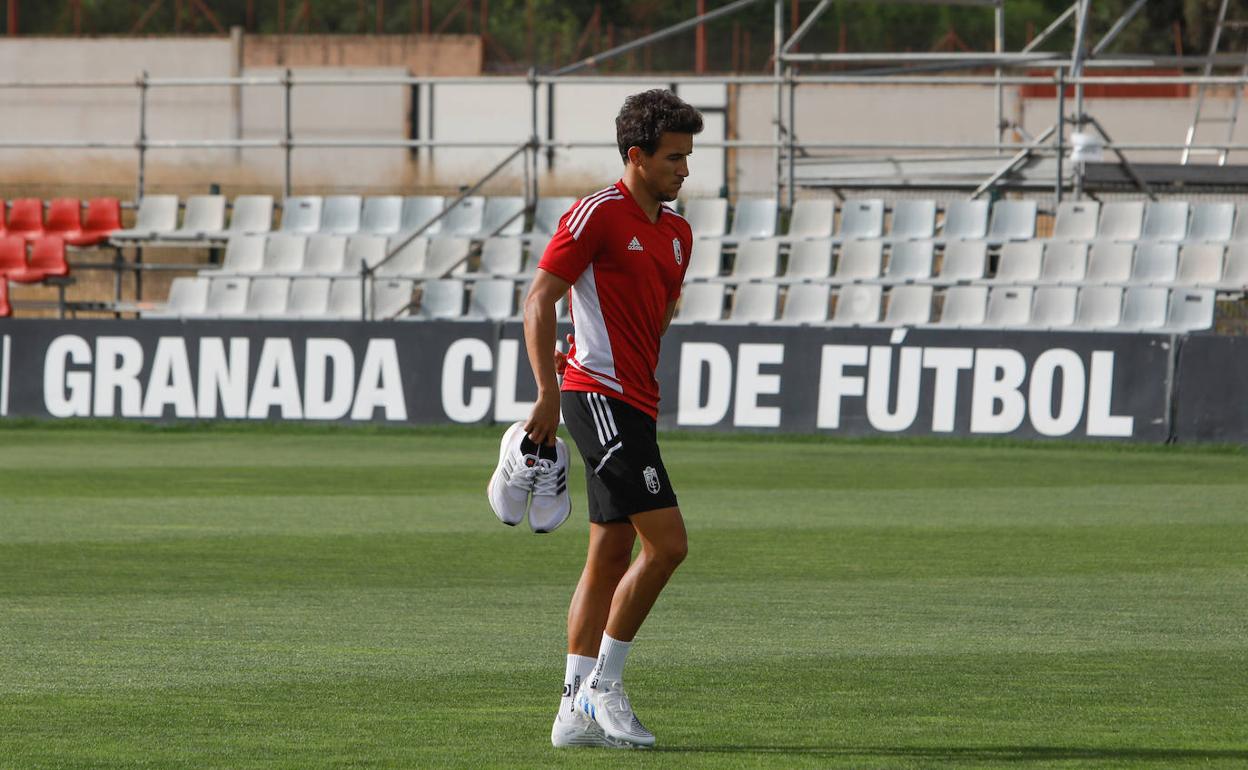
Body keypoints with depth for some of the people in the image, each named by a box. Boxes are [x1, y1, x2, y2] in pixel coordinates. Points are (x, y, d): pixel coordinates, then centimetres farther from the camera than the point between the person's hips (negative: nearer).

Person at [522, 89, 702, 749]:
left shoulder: (676, 232, 15)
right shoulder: (598, 214, -10)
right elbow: (539, 299, -12)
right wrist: (548, 392, -18)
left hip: (633, 403, 9)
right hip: (599, 395, -9)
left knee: (611, 557, 9)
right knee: (666, 541, -15)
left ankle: (576, 712, 11)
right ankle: (602, 685, -6)